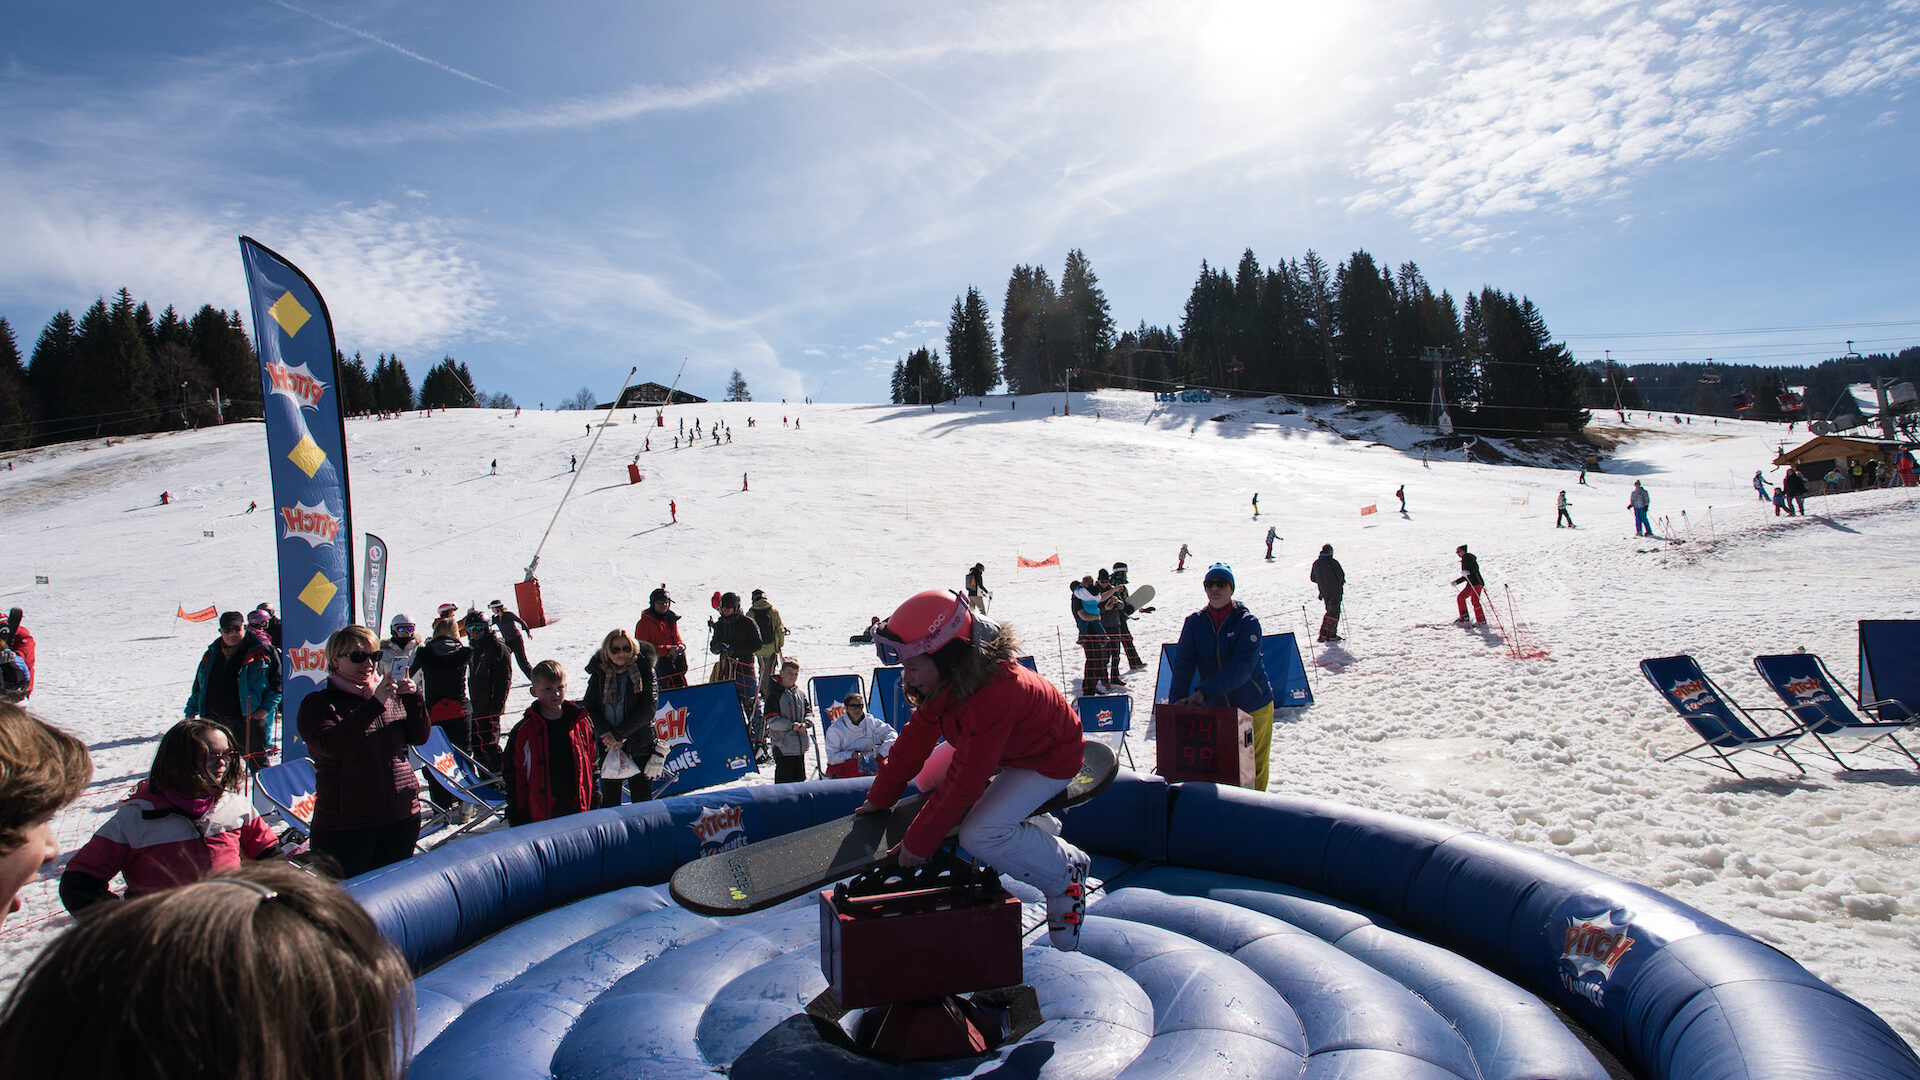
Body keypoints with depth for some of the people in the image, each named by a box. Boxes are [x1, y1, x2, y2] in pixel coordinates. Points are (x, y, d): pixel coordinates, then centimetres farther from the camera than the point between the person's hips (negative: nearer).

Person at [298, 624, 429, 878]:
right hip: (346, 825, -4)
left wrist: (414, 699, -12)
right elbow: (330, 744, -20)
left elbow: (420, 737, 3)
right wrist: (374, 705, -26)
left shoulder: (392, 696, 9)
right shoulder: (318, 703, -3)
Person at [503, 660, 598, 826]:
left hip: (578, 810, 2)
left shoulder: (582, 723, 3)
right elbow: (513, 776, 0)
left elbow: (592, 763, 12)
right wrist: (517, 818, -2)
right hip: (540, 815, -2)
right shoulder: (523, 731, -4)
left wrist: (594, 799, 10)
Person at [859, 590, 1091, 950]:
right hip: (1002, 748, 9)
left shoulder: (989, 697, -41)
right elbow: (916, 738, -3)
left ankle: (1065, 873, 0)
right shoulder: (946, 680, -14)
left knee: (979, 835, -24)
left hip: (1049, 758, -9)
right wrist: (881, 797, 2)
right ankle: (1033, 829, 19)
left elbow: (964, 780, -34)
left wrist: (919, 842, -25)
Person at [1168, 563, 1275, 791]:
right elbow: (1183, 663, -8)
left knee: (1255, 765, 8)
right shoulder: (1194, 622, -1)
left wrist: (1203, 691, -33)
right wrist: (1177, 699, -24)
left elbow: (1241, 667, -23)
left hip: (1253, 707, -2)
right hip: (1214, 708, 2)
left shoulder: (1248, 622, -12)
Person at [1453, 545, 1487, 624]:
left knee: (1475, 601, -15)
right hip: (1470, 584, 10)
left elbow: (1476, 567, -21)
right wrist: (1456, 581, 18)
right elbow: (1465, 577, 25)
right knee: (1460, 597, 8)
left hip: (1477, 583, -10)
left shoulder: (1469, 557, -5)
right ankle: (1464, 617, 13)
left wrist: (1468, 572, -35)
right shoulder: (1463, 561, 21)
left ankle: (1482, 621, -11)